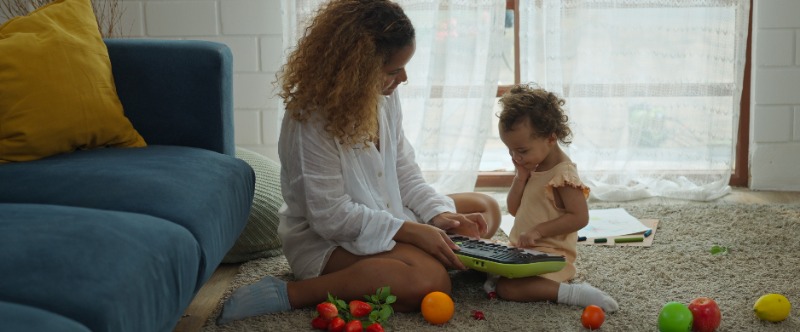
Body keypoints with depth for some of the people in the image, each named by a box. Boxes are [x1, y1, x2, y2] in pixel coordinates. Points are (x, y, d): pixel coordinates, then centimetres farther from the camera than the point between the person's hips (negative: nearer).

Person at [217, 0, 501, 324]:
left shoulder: (385, 95, -3)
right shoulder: (311, 120, -26)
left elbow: (404, 171, 7)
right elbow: (331, 216, -25)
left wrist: (437, 213, -10)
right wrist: (411, 231, -24)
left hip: (386, 216, 9)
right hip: (323, 239, -9)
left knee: (485, 208, 10)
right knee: (429, 279, -34)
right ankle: (290, 294, -24)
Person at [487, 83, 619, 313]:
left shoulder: (563, 174, -19)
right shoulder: (532, 167, 8)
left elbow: (580, 217, -23)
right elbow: (514, 210, 10)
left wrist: (538, 230, -26)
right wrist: (521, 178, -6)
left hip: (550, 257, -10)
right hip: (522, 251, 10)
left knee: (505, 289, -28)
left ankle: (570, 293, -26)